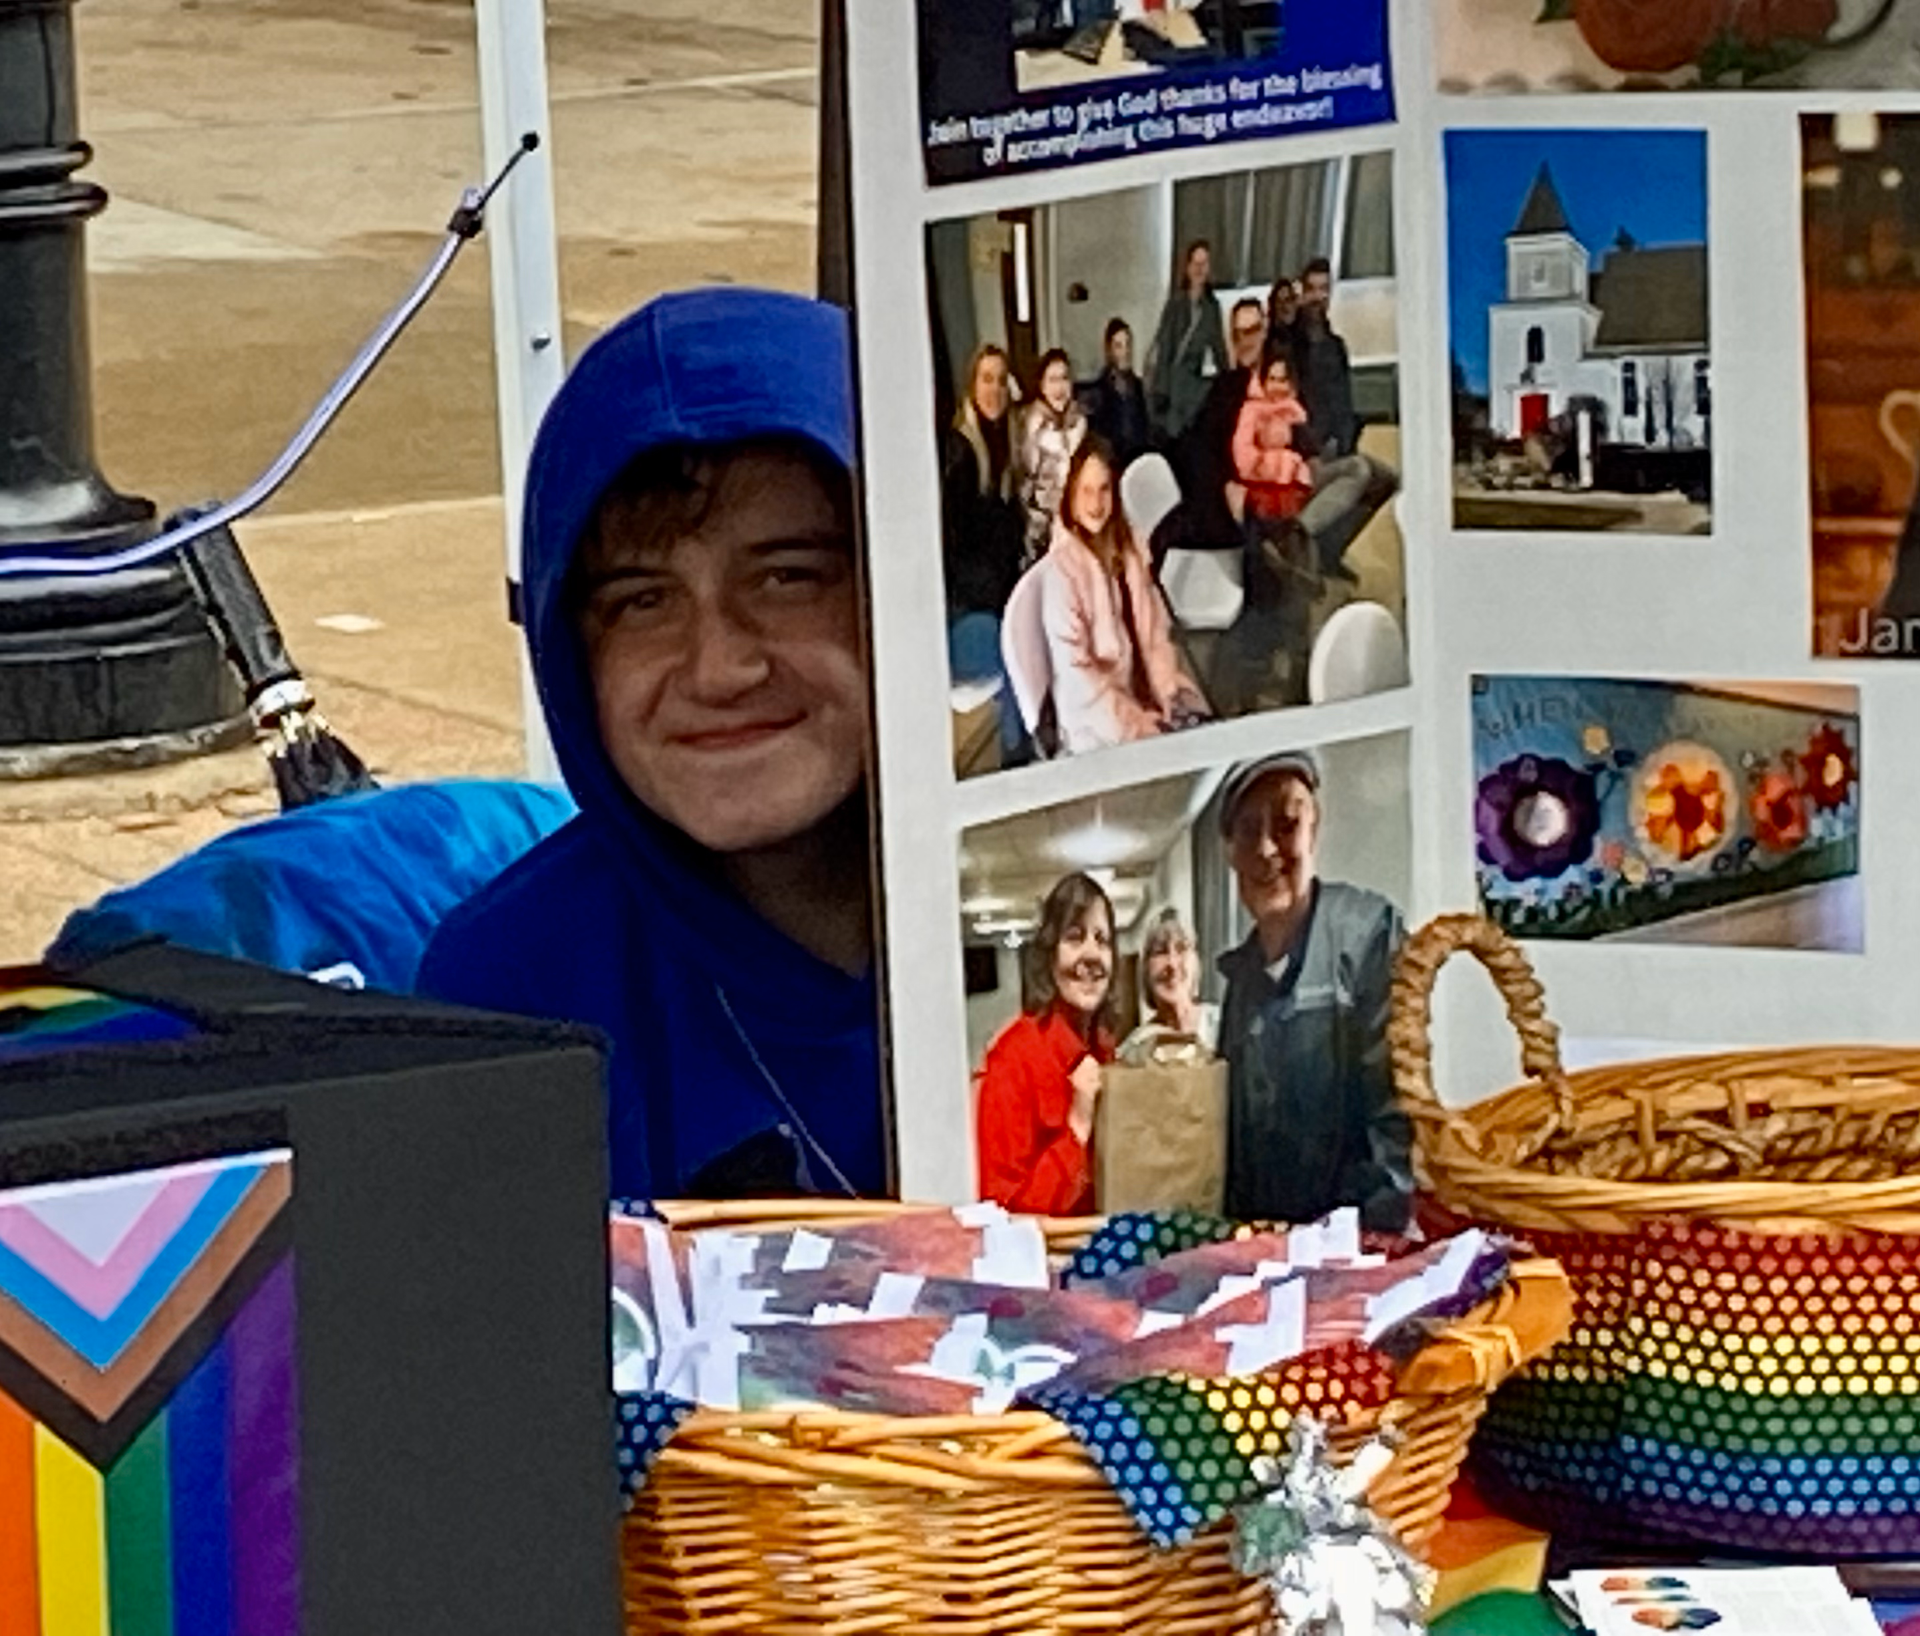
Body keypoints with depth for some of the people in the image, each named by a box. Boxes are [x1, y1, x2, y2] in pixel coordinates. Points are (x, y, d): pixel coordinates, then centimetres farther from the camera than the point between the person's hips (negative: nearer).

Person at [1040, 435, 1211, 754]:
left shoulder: (1127, 551, 11)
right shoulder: (1062, 569, -11)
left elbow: (1155, 632, 13)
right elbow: (1075, 671, -14)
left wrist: (1169, 693, -2)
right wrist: (1134, 724, -15)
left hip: (1141, 698, 7)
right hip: (1094, 725, -7)